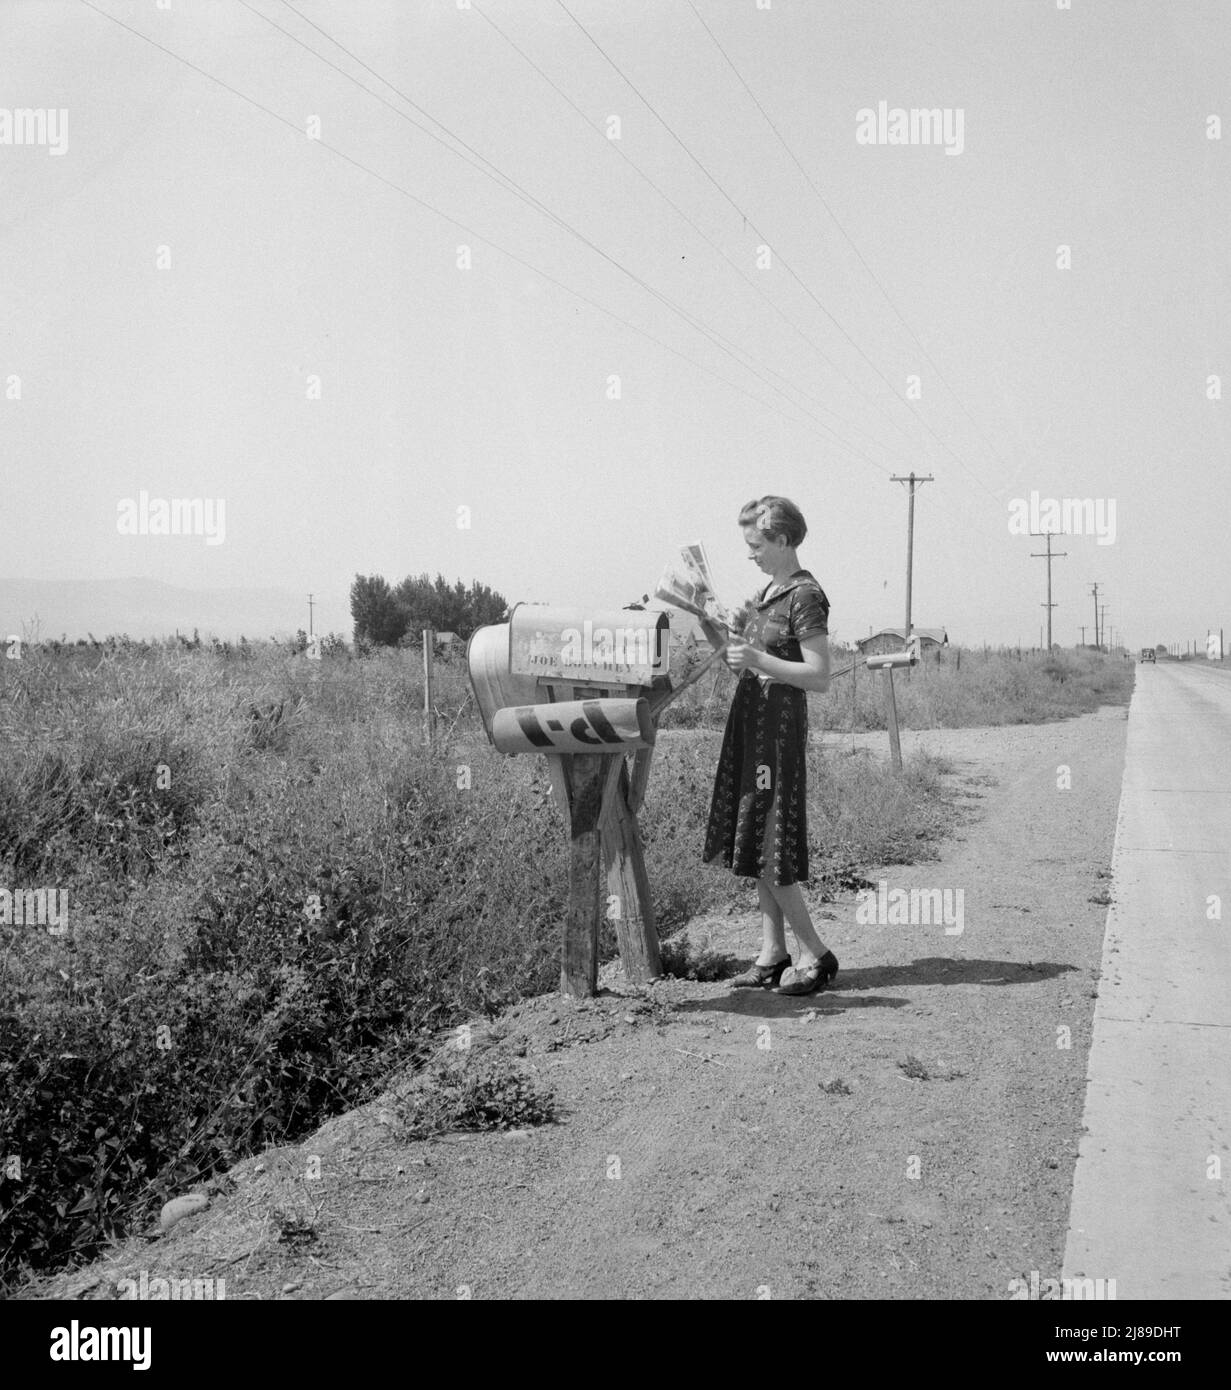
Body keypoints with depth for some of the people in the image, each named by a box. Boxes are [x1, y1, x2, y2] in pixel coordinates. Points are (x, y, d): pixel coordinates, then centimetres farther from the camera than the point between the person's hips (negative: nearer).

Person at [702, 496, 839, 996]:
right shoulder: (771, 591, 14)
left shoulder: (805, 596, -14)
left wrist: (759, 660, -23)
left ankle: (815, 954, 3)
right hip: (753, 721, 9)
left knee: (768, 847, -7)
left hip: (781, 724, -9)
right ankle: (773, 953, 17)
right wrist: (734, 650, 9)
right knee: (753, 840, 10)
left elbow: (820, 677, -18)